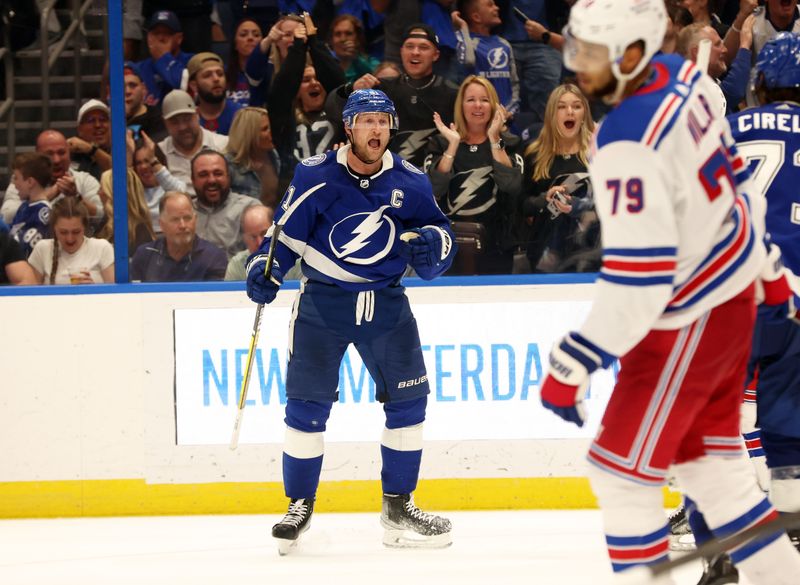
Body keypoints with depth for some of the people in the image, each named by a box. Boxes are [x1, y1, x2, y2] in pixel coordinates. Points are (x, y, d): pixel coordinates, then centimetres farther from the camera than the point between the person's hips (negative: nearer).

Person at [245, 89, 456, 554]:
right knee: (308, 405, -6)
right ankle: (300, 506, 8)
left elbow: (438, 230, 9)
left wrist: (432, 241, -13)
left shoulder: (409, 183, -1)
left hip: (386, 302, 3)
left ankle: (399, 506, 14)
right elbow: (286, 231, -1)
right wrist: (264, 270, -15)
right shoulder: (315, 176, -8)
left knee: (409, 400, 1)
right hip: (323, 303, -3)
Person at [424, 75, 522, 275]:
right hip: (450, 246, 0)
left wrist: (494, 140, -14)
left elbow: (511, 185, -13)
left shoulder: (507, 144, 6)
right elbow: (435, 189, -11)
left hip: (494, 248, 0)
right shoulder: (440, 144, 5)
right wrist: (453, 144, -14)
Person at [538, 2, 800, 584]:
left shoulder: (629, 145, -31)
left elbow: (637, 277, -31)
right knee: (709, 457, 21)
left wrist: (574, 364, -27)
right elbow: (734, 172, 11)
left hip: (690, 317, -9)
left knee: (622, 469, 0)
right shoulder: (682, 75, -4)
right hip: (733, 284, 9)